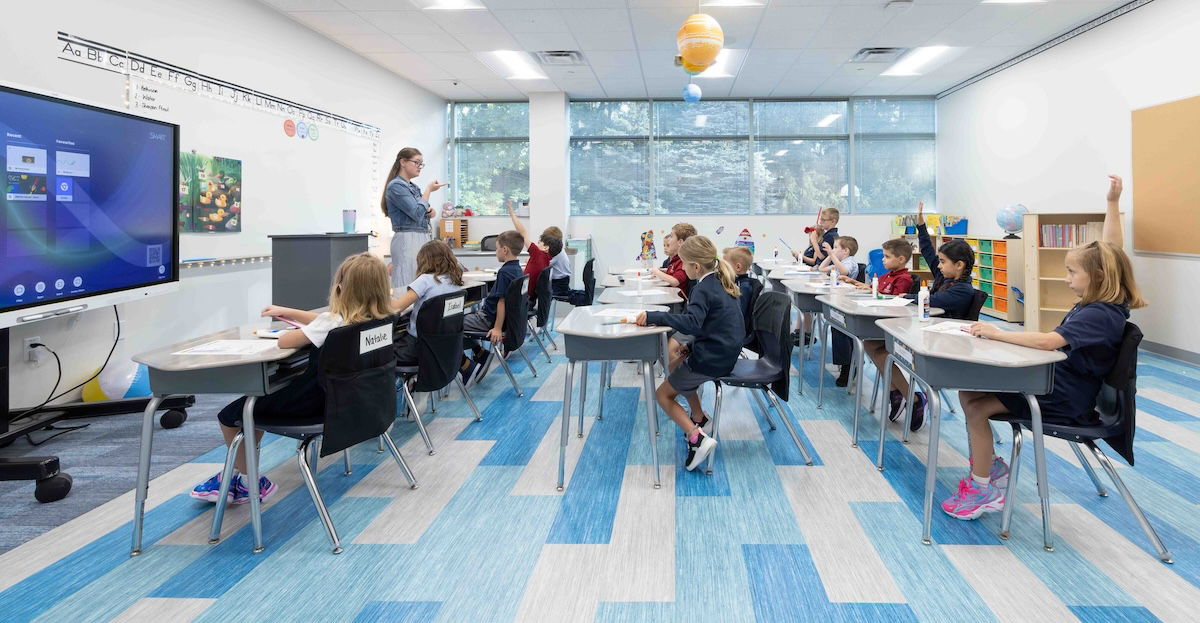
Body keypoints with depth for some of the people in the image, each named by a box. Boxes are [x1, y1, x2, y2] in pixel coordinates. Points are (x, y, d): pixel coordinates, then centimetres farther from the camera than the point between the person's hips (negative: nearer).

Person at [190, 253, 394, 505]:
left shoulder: (331, 322, -25)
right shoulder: (377, 320, -3)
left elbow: (284, 342, -16)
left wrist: (301, 330, 4)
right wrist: (287, 312, 14)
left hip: (315, 404, -9)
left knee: (229, 415, 8)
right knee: (264, 395, 30)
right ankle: (238, 473, 37)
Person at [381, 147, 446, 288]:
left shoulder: (414, 187, 17)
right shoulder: (396, 186, -8)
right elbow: (417, 213, -16)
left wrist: (430, 212, 6)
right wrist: (428, 190, -6)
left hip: (422, 239, 9)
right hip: (407, 240, -9)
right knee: (408, 285, -10)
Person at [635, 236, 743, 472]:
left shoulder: (703, 289, -20)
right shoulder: (721, 282, 8)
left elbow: (691, 323, -37)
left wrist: (653, 316, -37)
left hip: (712, 359, -9)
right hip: (728, 352, 9)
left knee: (663, 394, 2)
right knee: (677, 365, 32)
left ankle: (697, 438, -14)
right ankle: (698, 417, 37)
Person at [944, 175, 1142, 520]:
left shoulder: (1099, 315, -24)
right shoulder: (1101, 300, 4)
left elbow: (1048, 341, -37)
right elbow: (1111, 251, 13)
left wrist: (996, 333, -29)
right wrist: (1112, 203, 9)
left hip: (1063, 403, -10)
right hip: (1050, 383, 10)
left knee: (976, 407, -19)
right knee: (967, 393, 0)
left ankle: (983, 490, -7)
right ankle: (989, 466, 10)